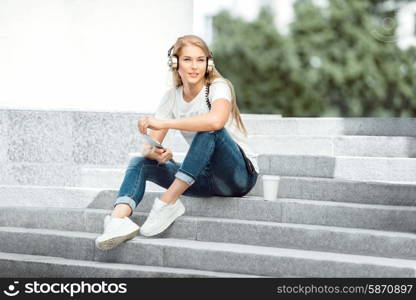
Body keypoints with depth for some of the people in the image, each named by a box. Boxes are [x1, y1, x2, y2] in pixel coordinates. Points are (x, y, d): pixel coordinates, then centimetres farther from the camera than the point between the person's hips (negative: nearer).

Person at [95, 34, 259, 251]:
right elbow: (150, 145, -1)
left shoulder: (218, 87, -13)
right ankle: (119, 219, -36)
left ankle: (169, 203, -30)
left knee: (209, 129, -33)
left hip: (241, 174, -6)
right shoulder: (172, 97, 3)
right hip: (206, 177, 6)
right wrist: (153, 152, -27)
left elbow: (216, 120, -38)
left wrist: (162, 123, -31)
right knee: (139, 163, -7)